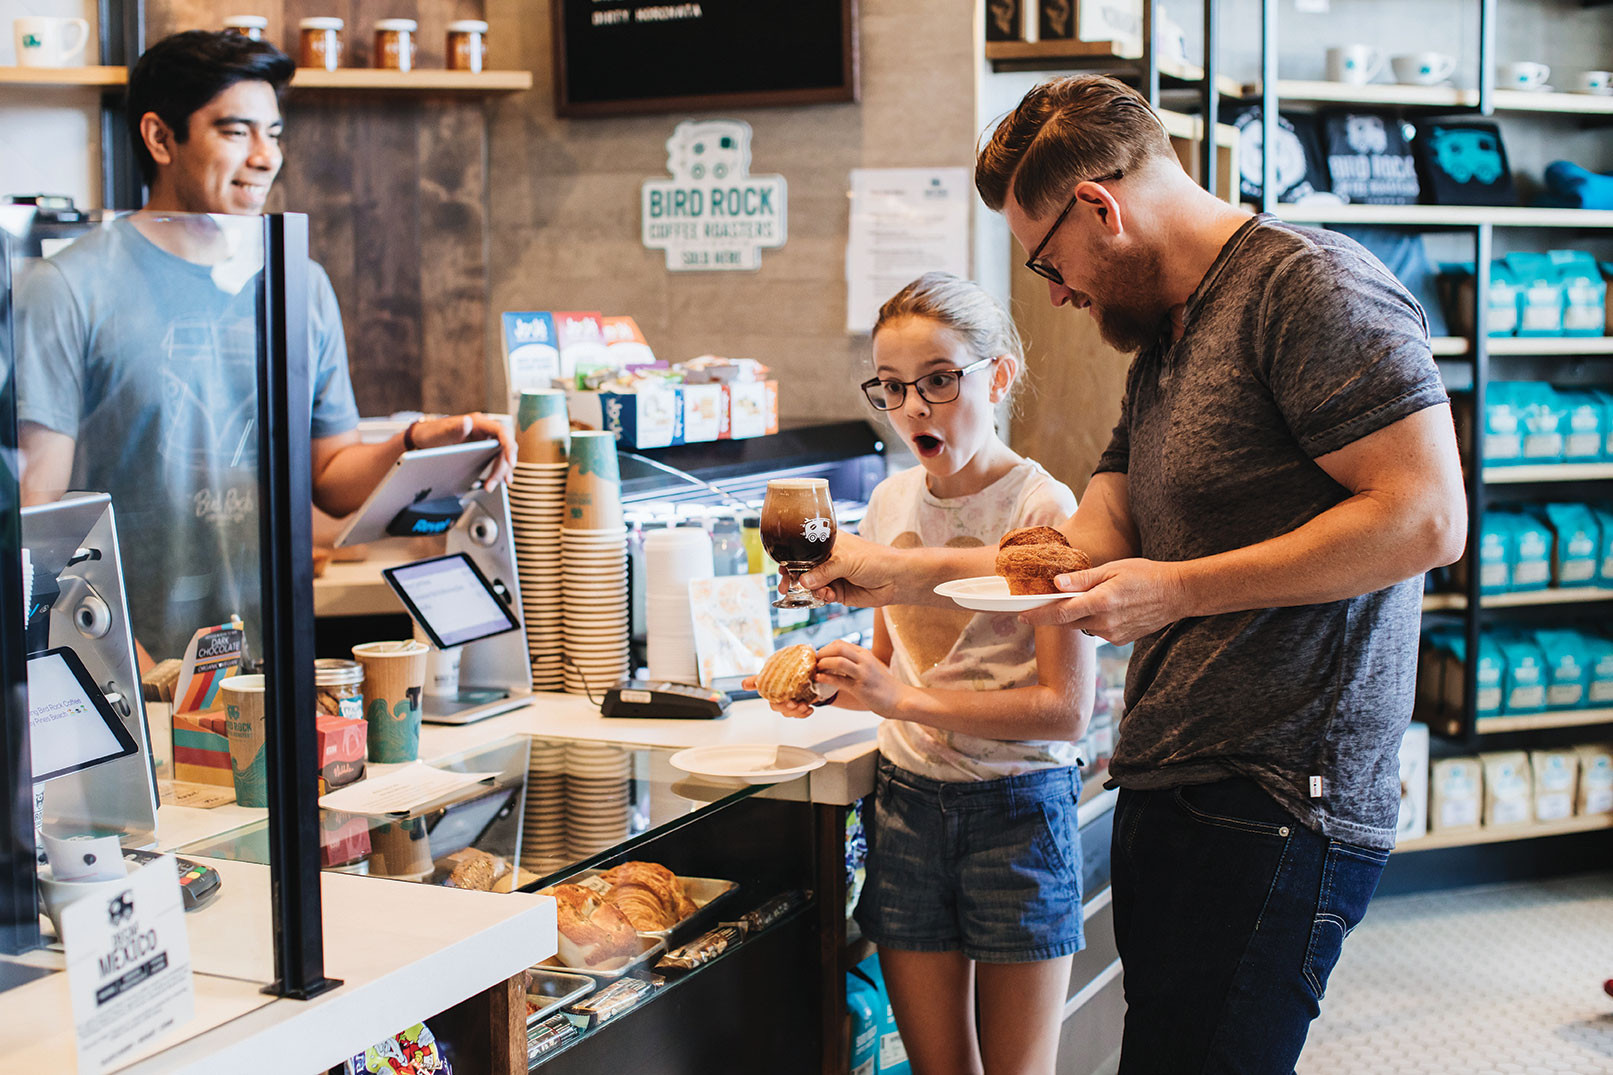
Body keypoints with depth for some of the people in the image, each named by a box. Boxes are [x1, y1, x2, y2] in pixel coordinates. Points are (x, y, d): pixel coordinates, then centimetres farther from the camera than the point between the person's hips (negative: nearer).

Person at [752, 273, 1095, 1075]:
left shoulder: (1041, 507, -13)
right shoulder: (891, 502, 6)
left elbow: (1065, 709, -18)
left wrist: (903, 698, -23)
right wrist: (831, 675, -1)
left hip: (1018, 806, -5)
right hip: (906, 799, 5)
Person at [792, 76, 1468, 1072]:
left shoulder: (1312, 283, -9)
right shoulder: (1161, 346, 23)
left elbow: (1428, 517, -18)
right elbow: (1095, 543, 21)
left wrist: (1179, 591, -14)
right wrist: (910, 571, 15)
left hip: (1276, 801, -9)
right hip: (1168, 790, 9)